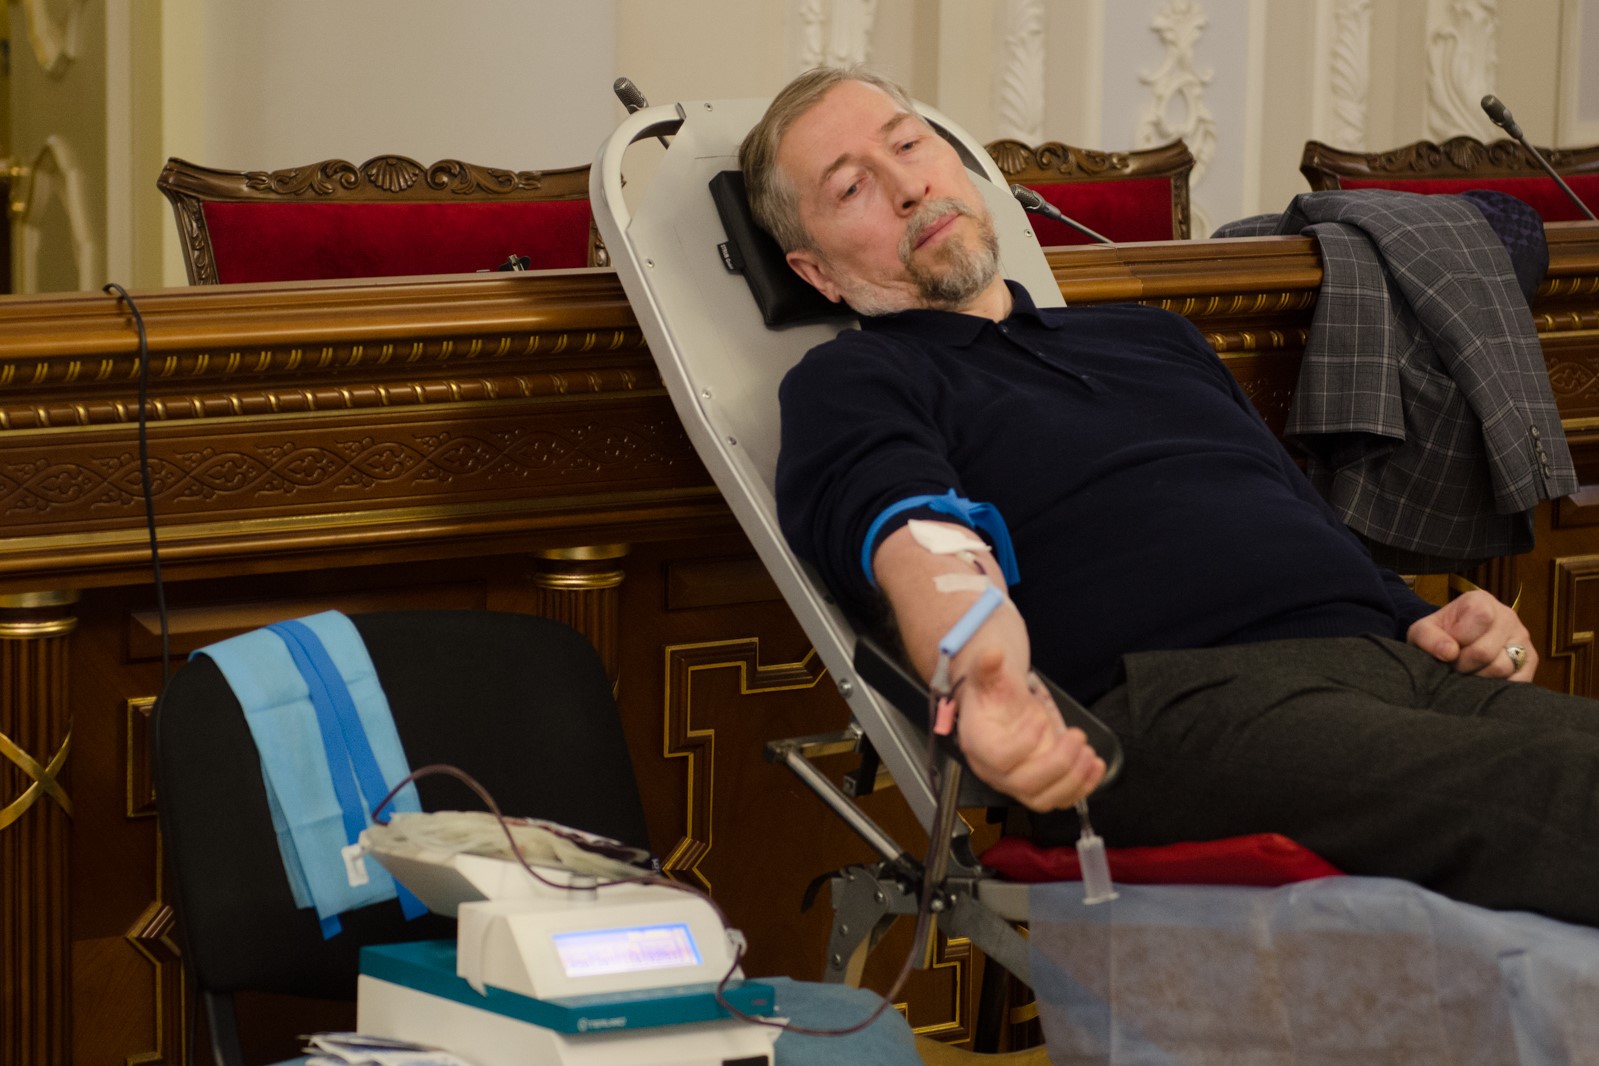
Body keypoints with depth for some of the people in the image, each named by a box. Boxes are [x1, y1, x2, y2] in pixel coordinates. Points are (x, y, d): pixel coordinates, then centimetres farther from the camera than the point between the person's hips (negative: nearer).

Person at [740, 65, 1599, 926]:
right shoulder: (846, 385, 15)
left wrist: (1420, 622, 13)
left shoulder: (1154, 337, 36)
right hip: (1177, 691, -7)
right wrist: (984, 677, -32)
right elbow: (921, 544, -8)